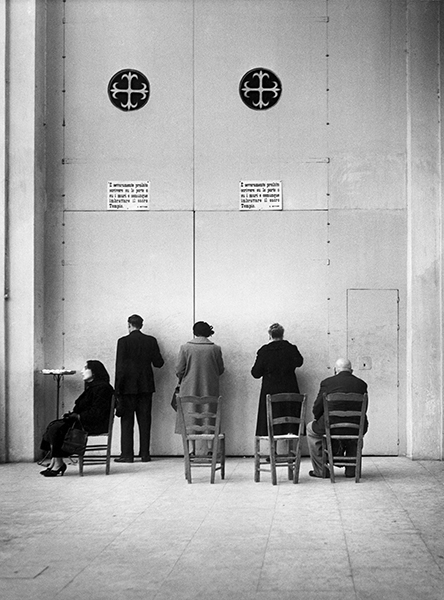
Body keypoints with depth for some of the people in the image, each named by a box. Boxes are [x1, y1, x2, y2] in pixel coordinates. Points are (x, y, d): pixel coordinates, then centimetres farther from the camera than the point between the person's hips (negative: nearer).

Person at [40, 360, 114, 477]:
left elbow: (97, 412, -21)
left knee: (57, 428, -20)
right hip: (83, 420, 10)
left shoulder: (101, 388, -14)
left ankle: (58, 464, -12)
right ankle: (54, 462, -9)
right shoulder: (91, 386, 18)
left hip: (95, 424, -10)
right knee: (53, 425, -4)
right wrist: (73, 414, 4)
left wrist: (78, 416, -13)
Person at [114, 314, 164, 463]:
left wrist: (117, 388, -5)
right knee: (145, 421, 7)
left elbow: (120, 366, -10)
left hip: (128, 386, -3)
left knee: (127, 421, 2)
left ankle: (127, 454, 1)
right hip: (146, 386, 3)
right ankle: (145, 454, 8)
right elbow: (158, 363, 2)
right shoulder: (151, 341, 2)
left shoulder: (123, 341, -7)